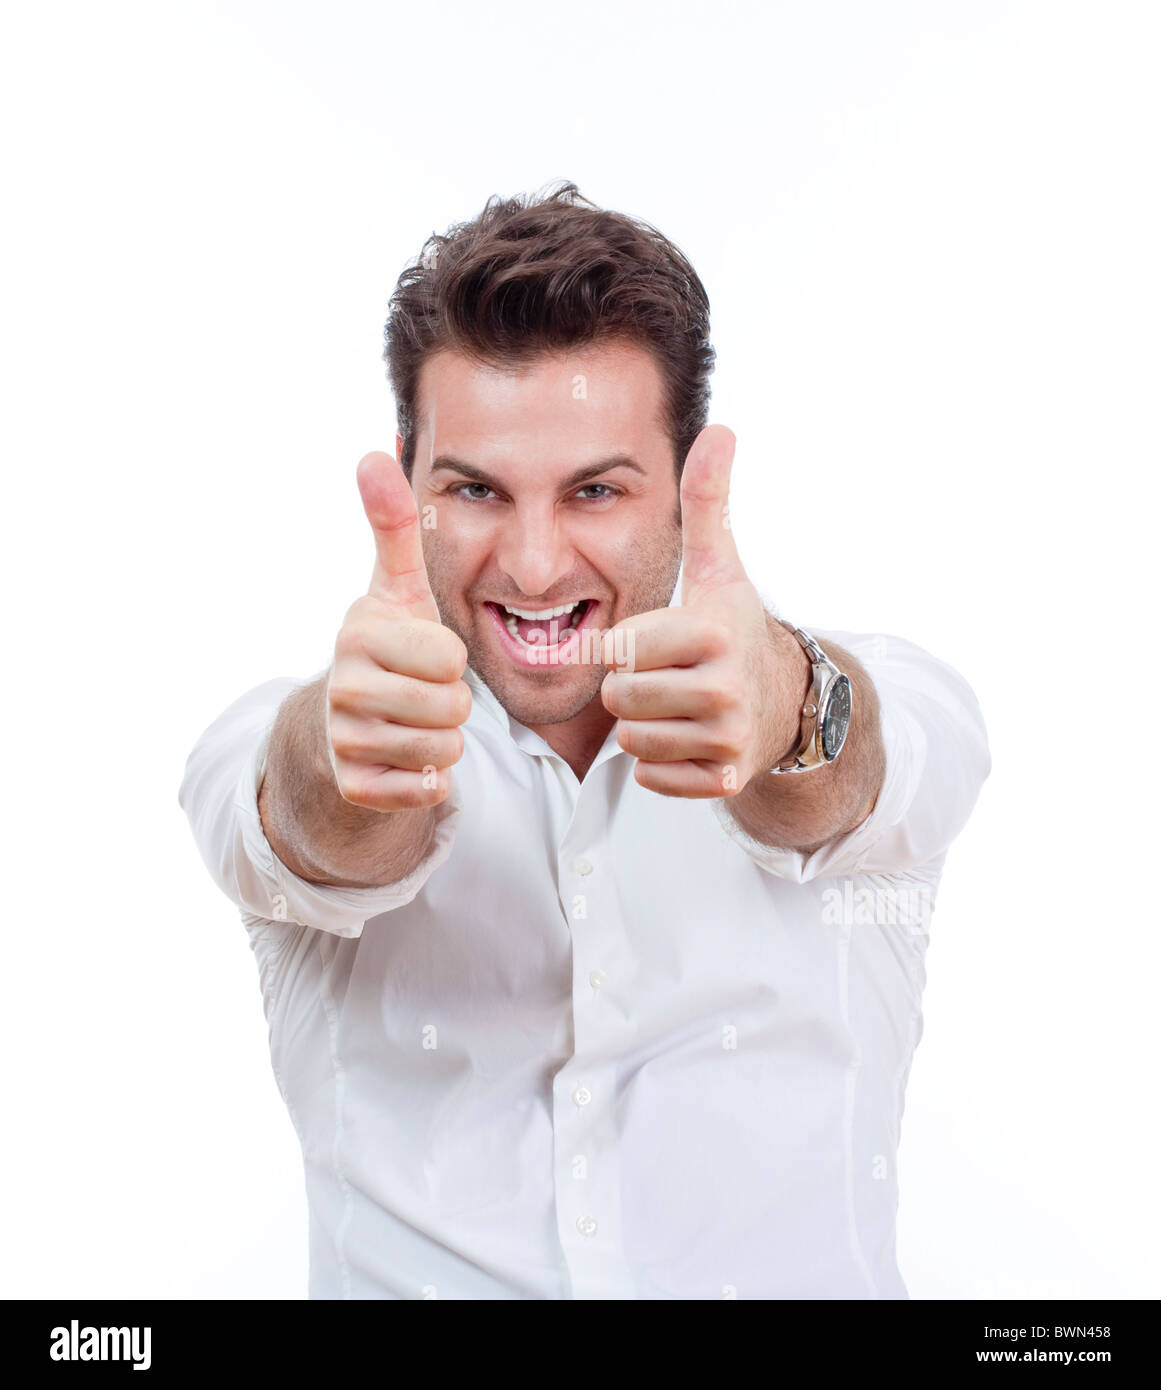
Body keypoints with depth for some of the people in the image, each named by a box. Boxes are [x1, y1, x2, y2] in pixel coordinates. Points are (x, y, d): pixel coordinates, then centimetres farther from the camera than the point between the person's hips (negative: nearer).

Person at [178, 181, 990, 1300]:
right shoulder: (280, 751, -2)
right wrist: (344, 751, -40)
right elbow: (308, 834, -21)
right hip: (406, 1274, 1)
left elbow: (853, 780, -21)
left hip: (810, 1275, 0)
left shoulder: (867, 704, -2)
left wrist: (793, 717, -40)